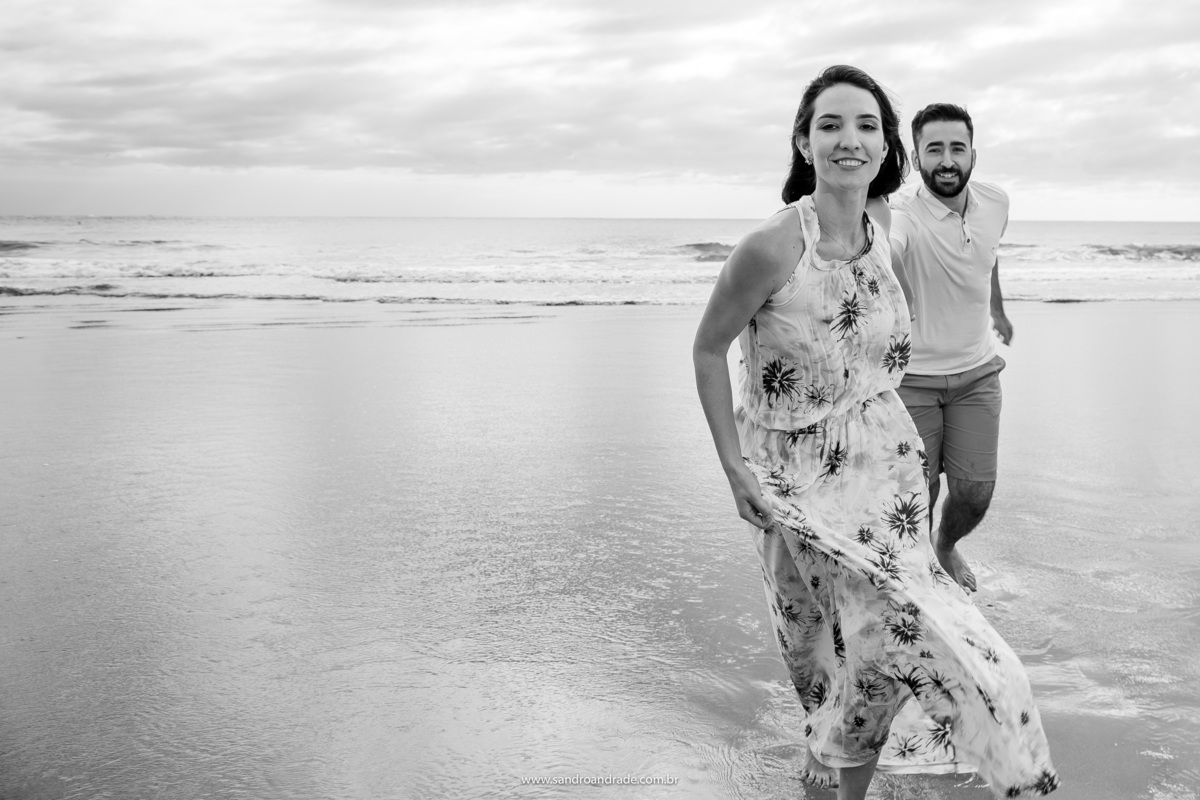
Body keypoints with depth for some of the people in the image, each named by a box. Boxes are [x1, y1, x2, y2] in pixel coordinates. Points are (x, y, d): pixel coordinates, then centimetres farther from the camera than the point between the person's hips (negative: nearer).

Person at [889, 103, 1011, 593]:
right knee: (917, 494, -1)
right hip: (912, 378, -4)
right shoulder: (903, 218, -22)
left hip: (976, 373, 4)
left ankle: (947, 544, 36)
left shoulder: (995, 204, -3)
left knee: (974, 493, 1)